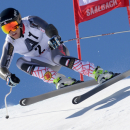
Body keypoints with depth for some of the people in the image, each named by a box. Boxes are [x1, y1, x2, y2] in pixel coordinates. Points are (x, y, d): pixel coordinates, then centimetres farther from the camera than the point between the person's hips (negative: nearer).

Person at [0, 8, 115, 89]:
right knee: (21, 62, -21)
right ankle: (59, 79, -30)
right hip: (46, 64, 4)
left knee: (57, 58, -38)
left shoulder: (30, 23, -17)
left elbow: (49, 28, -33)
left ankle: (99, 73, -45)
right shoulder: (10, 44, -9)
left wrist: (54, 37, -56)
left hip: (56, 49, -4)